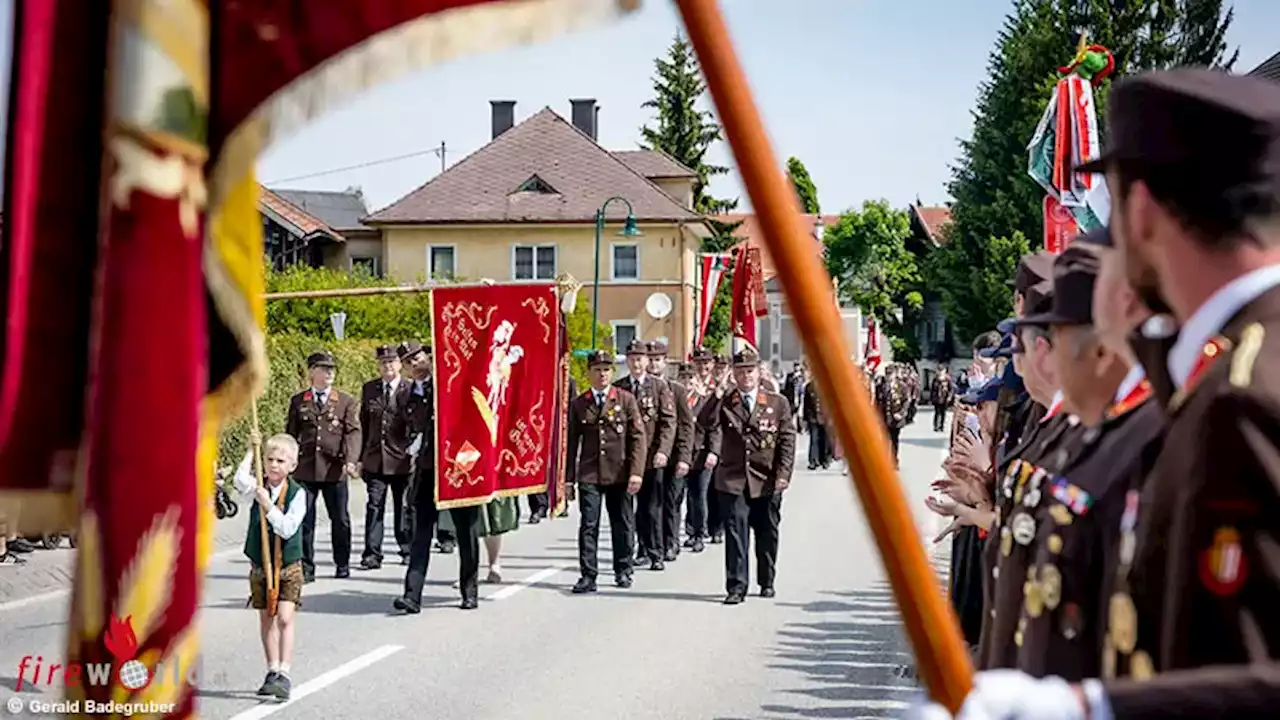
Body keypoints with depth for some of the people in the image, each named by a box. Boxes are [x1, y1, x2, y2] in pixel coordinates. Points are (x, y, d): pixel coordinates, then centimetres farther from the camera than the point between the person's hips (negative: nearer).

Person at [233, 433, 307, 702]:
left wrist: (268, 506, -28)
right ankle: (272, 670, 23)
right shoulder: (257, 488, -3)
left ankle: (284, 673, -11)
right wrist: (251, 451, -19)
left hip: (288, 565, -3)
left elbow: (287, 528, -20)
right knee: (266, 619, 12)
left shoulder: (297, 493, -11)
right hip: (260, 564, 4)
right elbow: (239, 481, -26)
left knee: (285, 619, -11)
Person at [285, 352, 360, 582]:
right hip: (304, 469, 0)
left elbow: (353, 432, -4)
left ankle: (343, 565, 20)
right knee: (304, 520, -1)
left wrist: (351, 460, -18)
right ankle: (306, 567, 6)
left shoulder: (347, 402, 6)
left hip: (334, 470, 0)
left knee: (340, 519, 7)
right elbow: (291, 434, 12)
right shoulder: (298, 401, 9)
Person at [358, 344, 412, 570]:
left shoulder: (410, 390, -4)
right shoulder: (369, 389, 8)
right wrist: (361, 457, 9)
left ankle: (407, 550, 22)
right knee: (374, 506, -1)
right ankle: (372, 555, -1)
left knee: (403, 507, 9)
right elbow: (364, 424, 11)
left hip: (402, 458, -2)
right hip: (375, 458, 2)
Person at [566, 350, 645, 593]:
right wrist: (569, 478, 5)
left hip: (620, 474, 0)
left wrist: (636, 472, -9)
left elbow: (638, 437, -1)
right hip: (589, 474, 0)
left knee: (623, 524, 8)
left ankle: (623, 570, 24)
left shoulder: (626, 399, 3)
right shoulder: (578, 404, 7)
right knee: (588, 525, -4)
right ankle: (588, 575, -1)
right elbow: (572, 442, 9)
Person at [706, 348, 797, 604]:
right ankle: (736, 586, -1)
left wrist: (783, 474, -5)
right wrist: (713, 452, -30)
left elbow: (787, 440, 3)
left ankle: (767, 582, 29)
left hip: (767, 482, 1)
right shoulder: (724, 404, 5)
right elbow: (716, 432, -8)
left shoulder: (778, 403, 5)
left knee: (767, 535, 12)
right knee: (735, 534, -5)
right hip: (733, 480, -1)